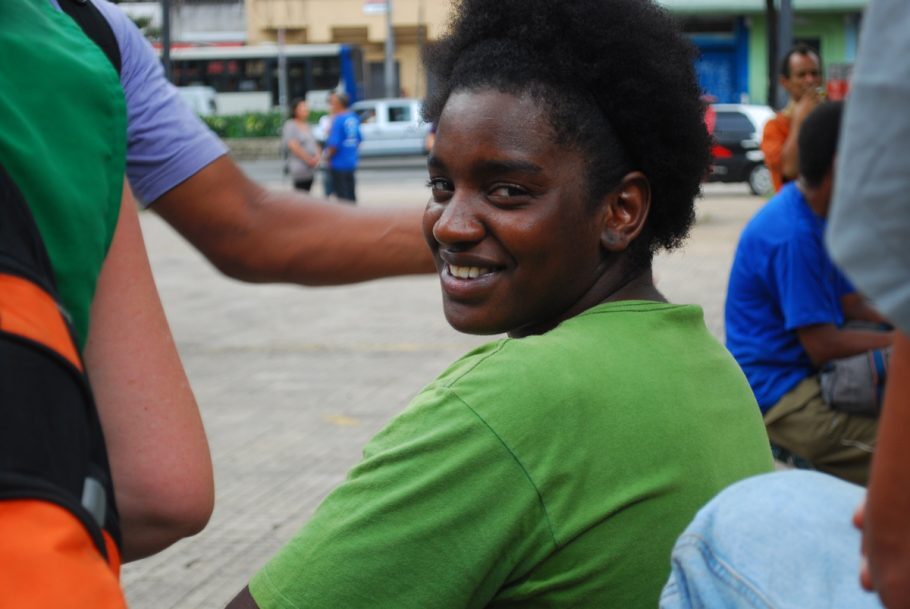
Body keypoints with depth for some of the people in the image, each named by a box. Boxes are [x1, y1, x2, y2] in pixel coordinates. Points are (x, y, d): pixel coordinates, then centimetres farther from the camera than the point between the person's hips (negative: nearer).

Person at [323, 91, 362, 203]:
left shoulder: (338, 120, -18)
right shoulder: (353, 118, 5)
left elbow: (334, 144, -22)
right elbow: (359, 139, 13)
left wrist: (327, 156, -6)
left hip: (339, 163, -8)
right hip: (351, 162, 8)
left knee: (342, 195, -1)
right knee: (350, 194, 14)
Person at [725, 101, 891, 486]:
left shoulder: (814, 219, 8)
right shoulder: (793, 236, -22)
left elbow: (851, 304, 15)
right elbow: (824, 347, -20)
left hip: (808, 377, 10)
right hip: (780, 394, -10)